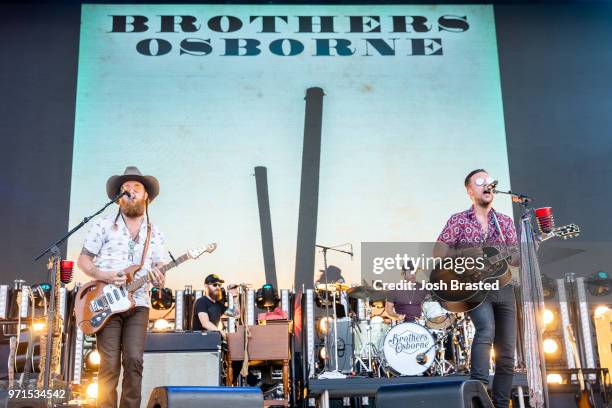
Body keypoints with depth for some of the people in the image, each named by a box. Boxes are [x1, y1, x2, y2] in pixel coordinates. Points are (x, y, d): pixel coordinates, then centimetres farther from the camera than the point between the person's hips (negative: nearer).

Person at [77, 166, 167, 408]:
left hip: (138, 304, 2)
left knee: (134, 361, -6)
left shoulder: (155, 233, 13)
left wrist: (158, 279, -11)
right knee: (109, 364, -6)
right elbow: (83, 260, 5)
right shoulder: (104, 225, 4)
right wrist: (102, 275, -14)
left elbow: (159, 267, 13)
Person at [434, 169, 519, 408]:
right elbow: (438, 253, -2)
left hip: (502, 287, 4)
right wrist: (467, 252, -15)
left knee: (507, 353, 3)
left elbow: (515, 260, 9)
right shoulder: (459, 221, 2)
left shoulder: (505, 222, 12)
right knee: (486, 328, -31)